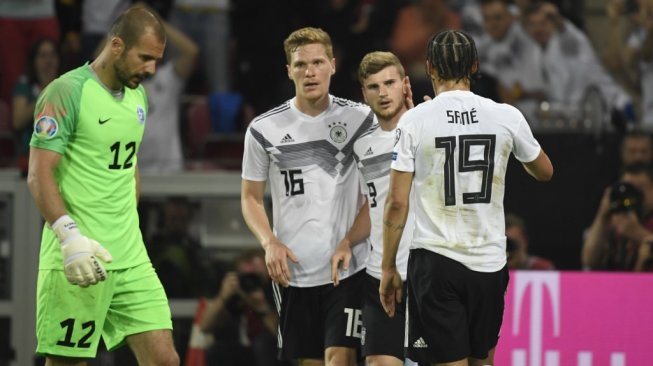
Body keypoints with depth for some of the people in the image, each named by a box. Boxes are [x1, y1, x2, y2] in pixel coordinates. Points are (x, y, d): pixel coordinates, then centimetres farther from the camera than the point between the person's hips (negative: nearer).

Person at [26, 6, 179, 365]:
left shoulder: (137, 96, 15)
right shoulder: (67, 92, -10)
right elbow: (39, 176, -16)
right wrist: (70, 236, -27)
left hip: (130, 256, 7)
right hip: (77, 257, -7)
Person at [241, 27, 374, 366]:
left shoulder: (361, 119, -1)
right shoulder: (264, 129, 2)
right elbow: (251, 196, 11)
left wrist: (349, 243, -11)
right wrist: (270, 243, -7)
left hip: (348, 266, -2)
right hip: (293, 270, 2)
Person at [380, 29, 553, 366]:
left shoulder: (414, 120, -6)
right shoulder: (507, 117, 0)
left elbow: (397, 202, -7)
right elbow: (544, 172, 18)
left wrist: (388, 268, 3)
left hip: (435, 262, -2)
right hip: (489, 262, 3)